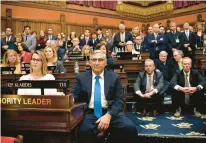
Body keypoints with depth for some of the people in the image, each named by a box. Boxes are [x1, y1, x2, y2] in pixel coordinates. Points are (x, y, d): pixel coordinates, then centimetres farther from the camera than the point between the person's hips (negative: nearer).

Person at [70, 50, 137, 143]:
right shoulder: (81, 77, 12)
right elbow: (73, 95, 6)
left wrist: (109, 115, -15)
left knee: (130, 129, -26)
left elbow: (119, 100, 3)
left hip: (111, 112, 1)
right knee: (85, 131, -34)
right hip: (89, 113, 0)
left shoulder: (114, 77, 10)